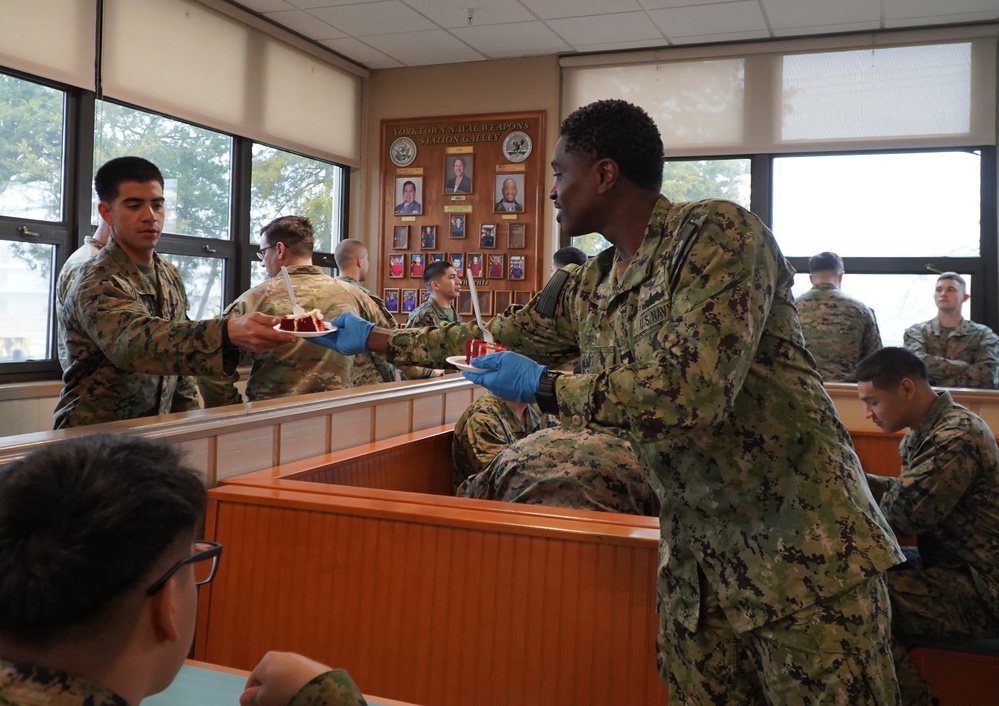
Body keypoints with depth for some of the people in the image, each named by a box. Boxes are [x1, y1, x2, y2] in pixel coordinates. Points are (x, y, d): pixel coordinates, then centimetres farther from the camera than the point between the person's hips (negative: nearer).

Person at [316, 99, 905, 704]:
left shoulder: (718, 232, -16)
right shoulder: (588, 290, 8)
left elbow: (693, 390, -28)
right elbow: (499, 338, 22)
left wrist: (543, 387, -17)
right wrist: (374, 339, 27)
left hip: (801, 543, -6)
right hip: (698, 553, 7)